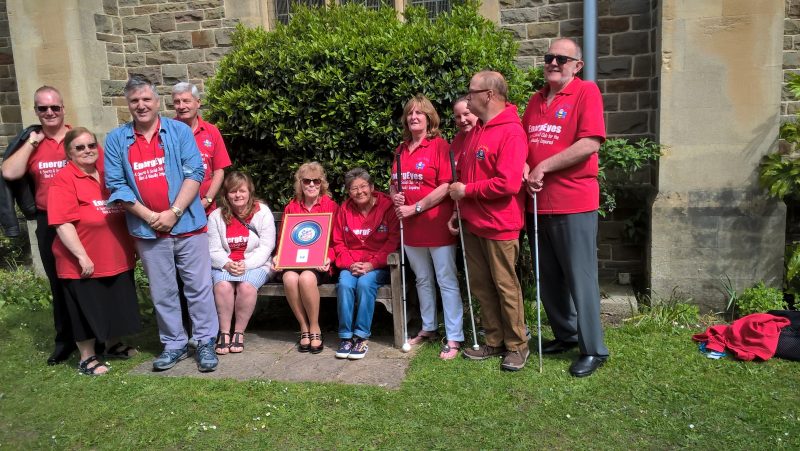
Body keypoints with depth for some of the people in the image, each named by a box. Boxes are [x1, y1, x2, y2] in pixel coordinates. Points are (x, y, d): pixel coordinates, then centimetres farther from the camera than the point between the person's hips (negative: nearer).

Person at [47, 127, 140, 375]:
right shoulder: (63, 180, -13)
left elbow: (125, 208, 19)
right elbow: (63, 223, -19)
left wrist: (132, 244, 16)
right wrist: (82, 256, -21)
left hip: (117, 258, 6)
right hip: (84, 263, -6)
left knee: (116, 304, 18)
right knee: (87, 310, 7)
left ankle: (114, 345, 38)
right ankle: (87, 358, 23)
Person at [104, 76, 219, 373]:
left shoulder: (179, 131, 0)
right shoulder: (116, 139, 5)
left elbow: (194, 172, -7)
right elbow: (116, 185, 0)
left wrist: (174, 212, -14)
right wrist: (148, 215, -10)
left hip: (188, 225, -2)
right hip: (147, 231, 2)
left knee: (199, 287, 3)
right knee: (162, 293, 11)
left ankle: (206, 342, 16)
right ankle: (174, 344, 25)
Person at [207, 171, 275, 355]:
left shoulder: (262, 212, 0)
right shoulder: (216, 216, 6)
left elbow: (266, 247, -6)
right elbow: (214, 250, 2)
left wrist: (246, 265, -19)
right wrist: (227, 264, -19)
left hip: (255, 264, -2)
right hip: (225, 265, 2)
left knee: (246, 287, -33)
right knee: (222, 286, -31)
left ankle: (239, 332, -14)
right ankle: (224, 332, -16)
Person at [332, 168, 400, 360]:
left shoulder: (387, 206, -4)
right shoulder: (344, 209, 7)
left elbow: (393, 240, -7)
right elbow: (338, 242, 9)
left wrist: (372, 264, -16)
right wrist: (350, 264, -9)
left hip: (378, 265, -3)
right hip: (351, 265, 3)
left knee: (365, 283, -32)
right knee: (344, 284, -28)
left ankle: (362, 336, -21)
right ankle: (346, 336, -16)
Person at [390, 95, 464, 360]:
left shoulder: (439, 145, -8)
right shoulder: (401, 149, 12)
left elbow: (446, 186, -16)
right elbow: (395, 183, 22)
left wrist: (416, 208, -16)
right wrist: (395, 196, -1)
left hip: (437, 225, -7)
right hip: (411, 228, 7)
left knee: (447, 282, -2)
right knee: (423, 280, 17)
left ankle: (454, 339, 4)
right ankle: (428, 328, 30)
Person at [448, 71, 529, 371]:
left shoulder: (511, 132, -15)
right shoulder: (474, 131, 11)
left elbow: (508, 183, -24)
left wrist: (466, 191, -15)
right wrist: (459, 209, 9)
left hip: (499, 226, -8)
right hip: (472, 223, 8)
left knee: (506, 287, 3)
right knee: (480, 285, 13)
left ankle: (517, 346, 19)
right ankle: (494, 341, 27)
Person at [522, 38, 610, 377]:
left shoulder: (587, 92, -6)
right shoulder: (536, 100, 15)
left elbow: (590, 143, -17)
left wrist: (543, 167, -14)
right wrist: (525, 168, -2)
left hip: (574, 203, -7)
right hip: (538, 203, 7)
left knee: (580, 278, 0)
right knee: (549, 277, 16)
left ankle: (593, 349, 14)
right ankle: (565, 334, 33)